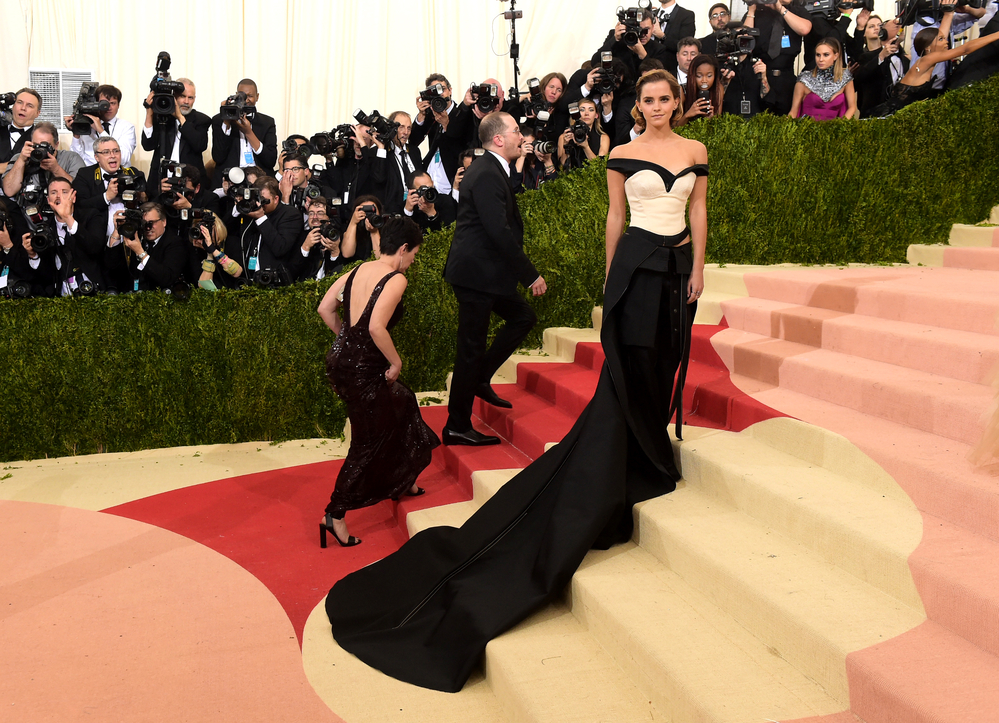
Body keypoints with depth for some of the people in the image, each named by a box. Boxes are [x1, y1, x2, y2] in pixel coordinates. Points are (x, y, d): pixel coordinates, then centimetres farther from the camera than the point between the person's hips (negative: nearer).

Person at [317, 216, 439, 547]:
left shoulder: (357, 270, 8)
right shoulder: (396, 279, -16)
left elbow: (325, 308, 9)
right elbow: (376, 327, -27)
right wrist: (395, 362, -14)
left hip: (341, 357, 9)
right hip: (364, 368, -9)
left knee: (401, 403, 29)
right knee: (368, 442, 6)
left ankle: (400, 482, 45)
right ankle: (335, 516, 11)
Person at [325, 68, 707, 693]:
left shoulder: (696, 151, 10)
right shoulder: (624, 155, -1)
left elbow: (699, 211, 11)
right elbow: (615, 218, 2)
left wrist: (699, 267, 5)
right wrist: (610, 272, 2)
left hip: (678, 264, 4)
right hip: (636, 263, -4)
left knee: (662, 364, 10)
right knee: (629, 367, -6)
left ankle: (651, 455, 26)